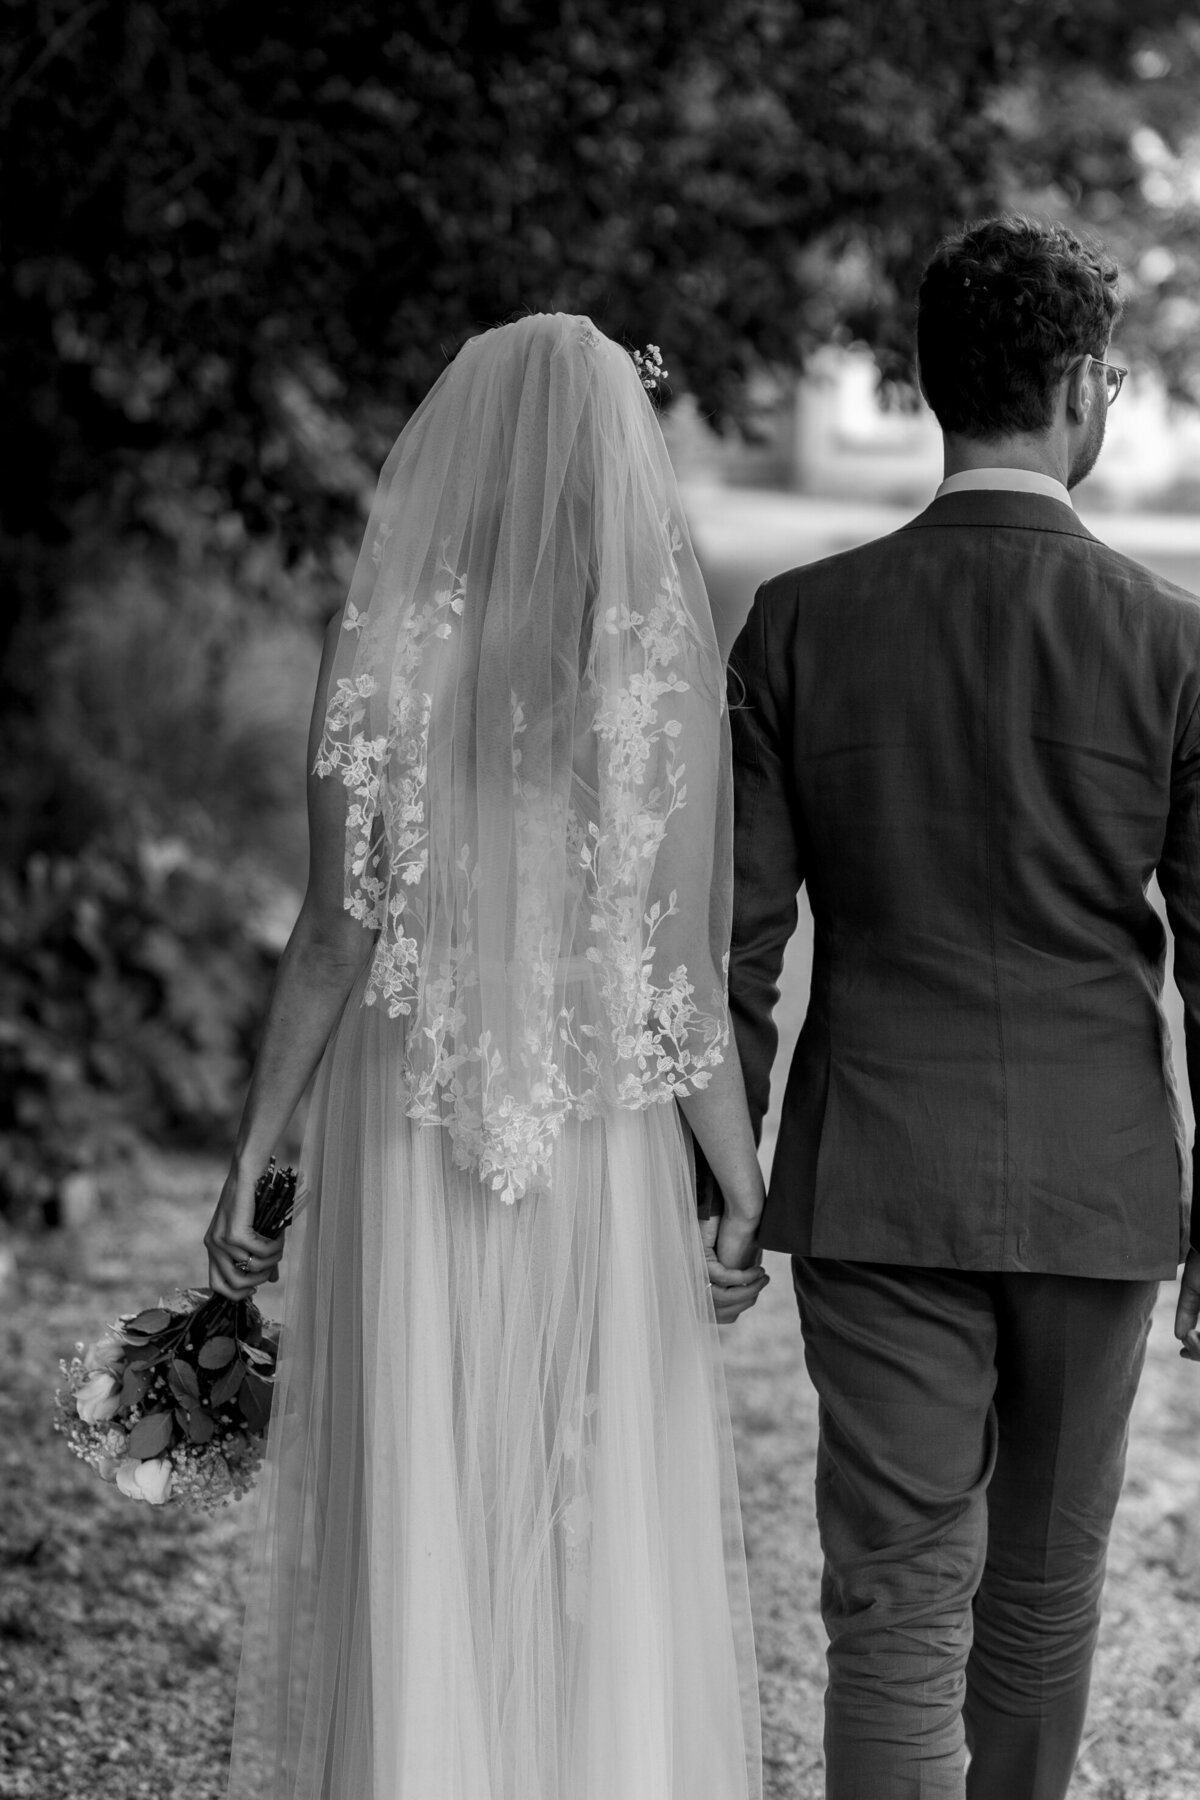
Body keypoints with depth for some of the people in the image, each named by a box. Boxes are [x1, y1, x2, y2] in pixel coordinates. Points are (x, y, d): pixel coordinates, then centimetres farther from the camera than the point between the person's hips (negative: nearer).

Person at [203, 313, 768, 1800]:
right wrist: (745, 1192, -1)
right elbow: (681, 966, -9)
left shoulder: (380, 641, -7)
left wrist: (248, 1163, -1)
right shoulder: (670, 651, -6)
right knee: (613, 1544, 11)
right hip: (606, 1154, 0)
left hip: (405, 1146, 0)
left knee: (407, 1530, 10)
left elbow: (338, 934, -9)